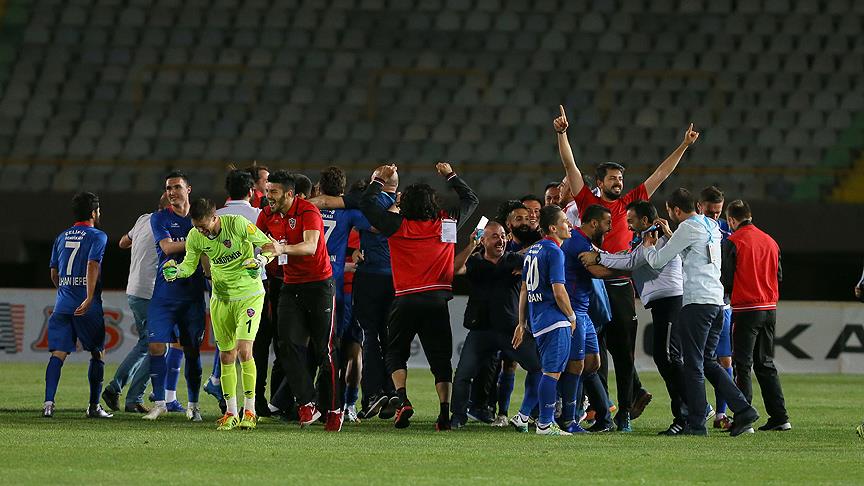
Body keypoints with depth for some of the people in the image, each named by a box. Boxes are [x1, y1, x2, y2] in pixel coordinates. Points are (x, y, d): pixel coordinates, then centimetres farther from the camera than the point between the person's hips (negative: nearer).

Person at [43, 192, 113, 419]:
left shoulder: (62, 237, 16)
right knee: (98, 353, 11)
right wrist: (89, 298, -24)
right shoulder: (97, 236, -3)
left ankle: (48, 402, -20)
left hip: (62, 305, 4)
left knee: (58, 353, -3)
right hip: (87, 307, -4)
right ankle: (94, 406, 12)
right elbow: (93, 265, -18)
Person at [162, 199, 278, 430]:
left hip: (249, 296, -5)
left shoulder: (237, 224, -20)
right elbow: (190, 264, 5)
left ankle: (249, 411, -7)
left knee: (243, 350, -16)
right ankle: (231, 413, 14)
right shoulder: (195, 236, -7)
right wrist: (175, 270, -17)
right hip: (221, 298, 5)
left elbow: (271, 246, -13)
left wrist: (260, 261, -32)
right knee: (226, 356, 5)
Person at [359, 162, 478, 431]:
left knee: (396, 352, 12)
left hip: (406, 298, -2)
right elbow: (471, 200, 23)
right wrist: (450, 176, 31)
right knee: (440, 357, 5)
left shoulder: (398, 225, -1)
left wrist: (379, 180, 19)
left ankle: (401, 399, -10)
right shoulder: (446, 223, 5)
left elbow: (366, 205, 8)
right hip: (438, 298, 2)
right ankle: (445, 410, -6)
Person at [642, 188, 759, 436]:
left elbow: (658, 261, -2)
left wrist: (649, 245, 18)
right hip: (717, 301, 8)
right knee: (708, 362, 14)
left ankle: (696, 424, -3)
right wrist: (668, 233, 39)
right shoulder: (711, 226, 17)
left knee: (694, 365, -3)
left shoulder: (688, 228, -8)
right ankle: (743, 410, 2)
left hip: (697, 302, -8)